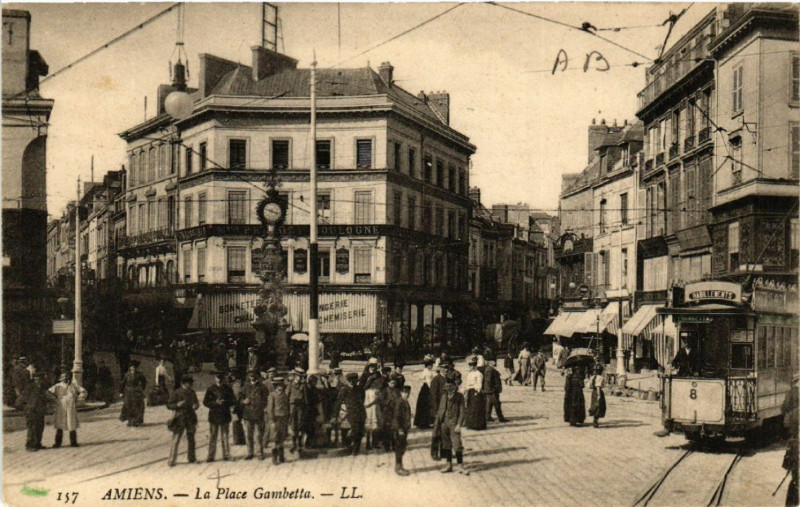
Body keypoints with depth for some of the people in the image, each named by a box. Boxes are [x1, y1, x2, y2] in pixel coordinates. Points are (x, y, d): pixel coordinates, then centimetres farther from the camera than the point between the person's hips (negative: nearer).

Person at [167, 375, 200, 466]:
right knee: (176, 440, -5)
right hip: (180, 419, -5)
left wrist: (196, 406, -4)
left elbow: (196, 402, 20)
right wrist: (178, 405, -23)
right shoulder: (176, 393, -9)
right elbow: (169, 405, -6)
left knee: (191, 439, 14)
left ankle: (191, 458, 25)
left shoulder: (192, 392, 7)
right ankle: (171, 460, 2)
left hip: (191, 418, 5)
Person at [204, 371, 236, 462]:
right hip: (213, 416, 0)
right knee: (212, 436, 1)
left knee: (225, 436, 4)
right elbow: (205, 402, 0)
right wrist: (216, 403, -14)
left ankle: (226, 455, 12)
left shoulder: (228, 389, 4)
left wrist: (224, 402, -15)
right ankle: (211, 456, 7)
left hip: (225, 416, 0)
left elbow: (233, 401, 2)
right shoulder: (211, 389, 3)